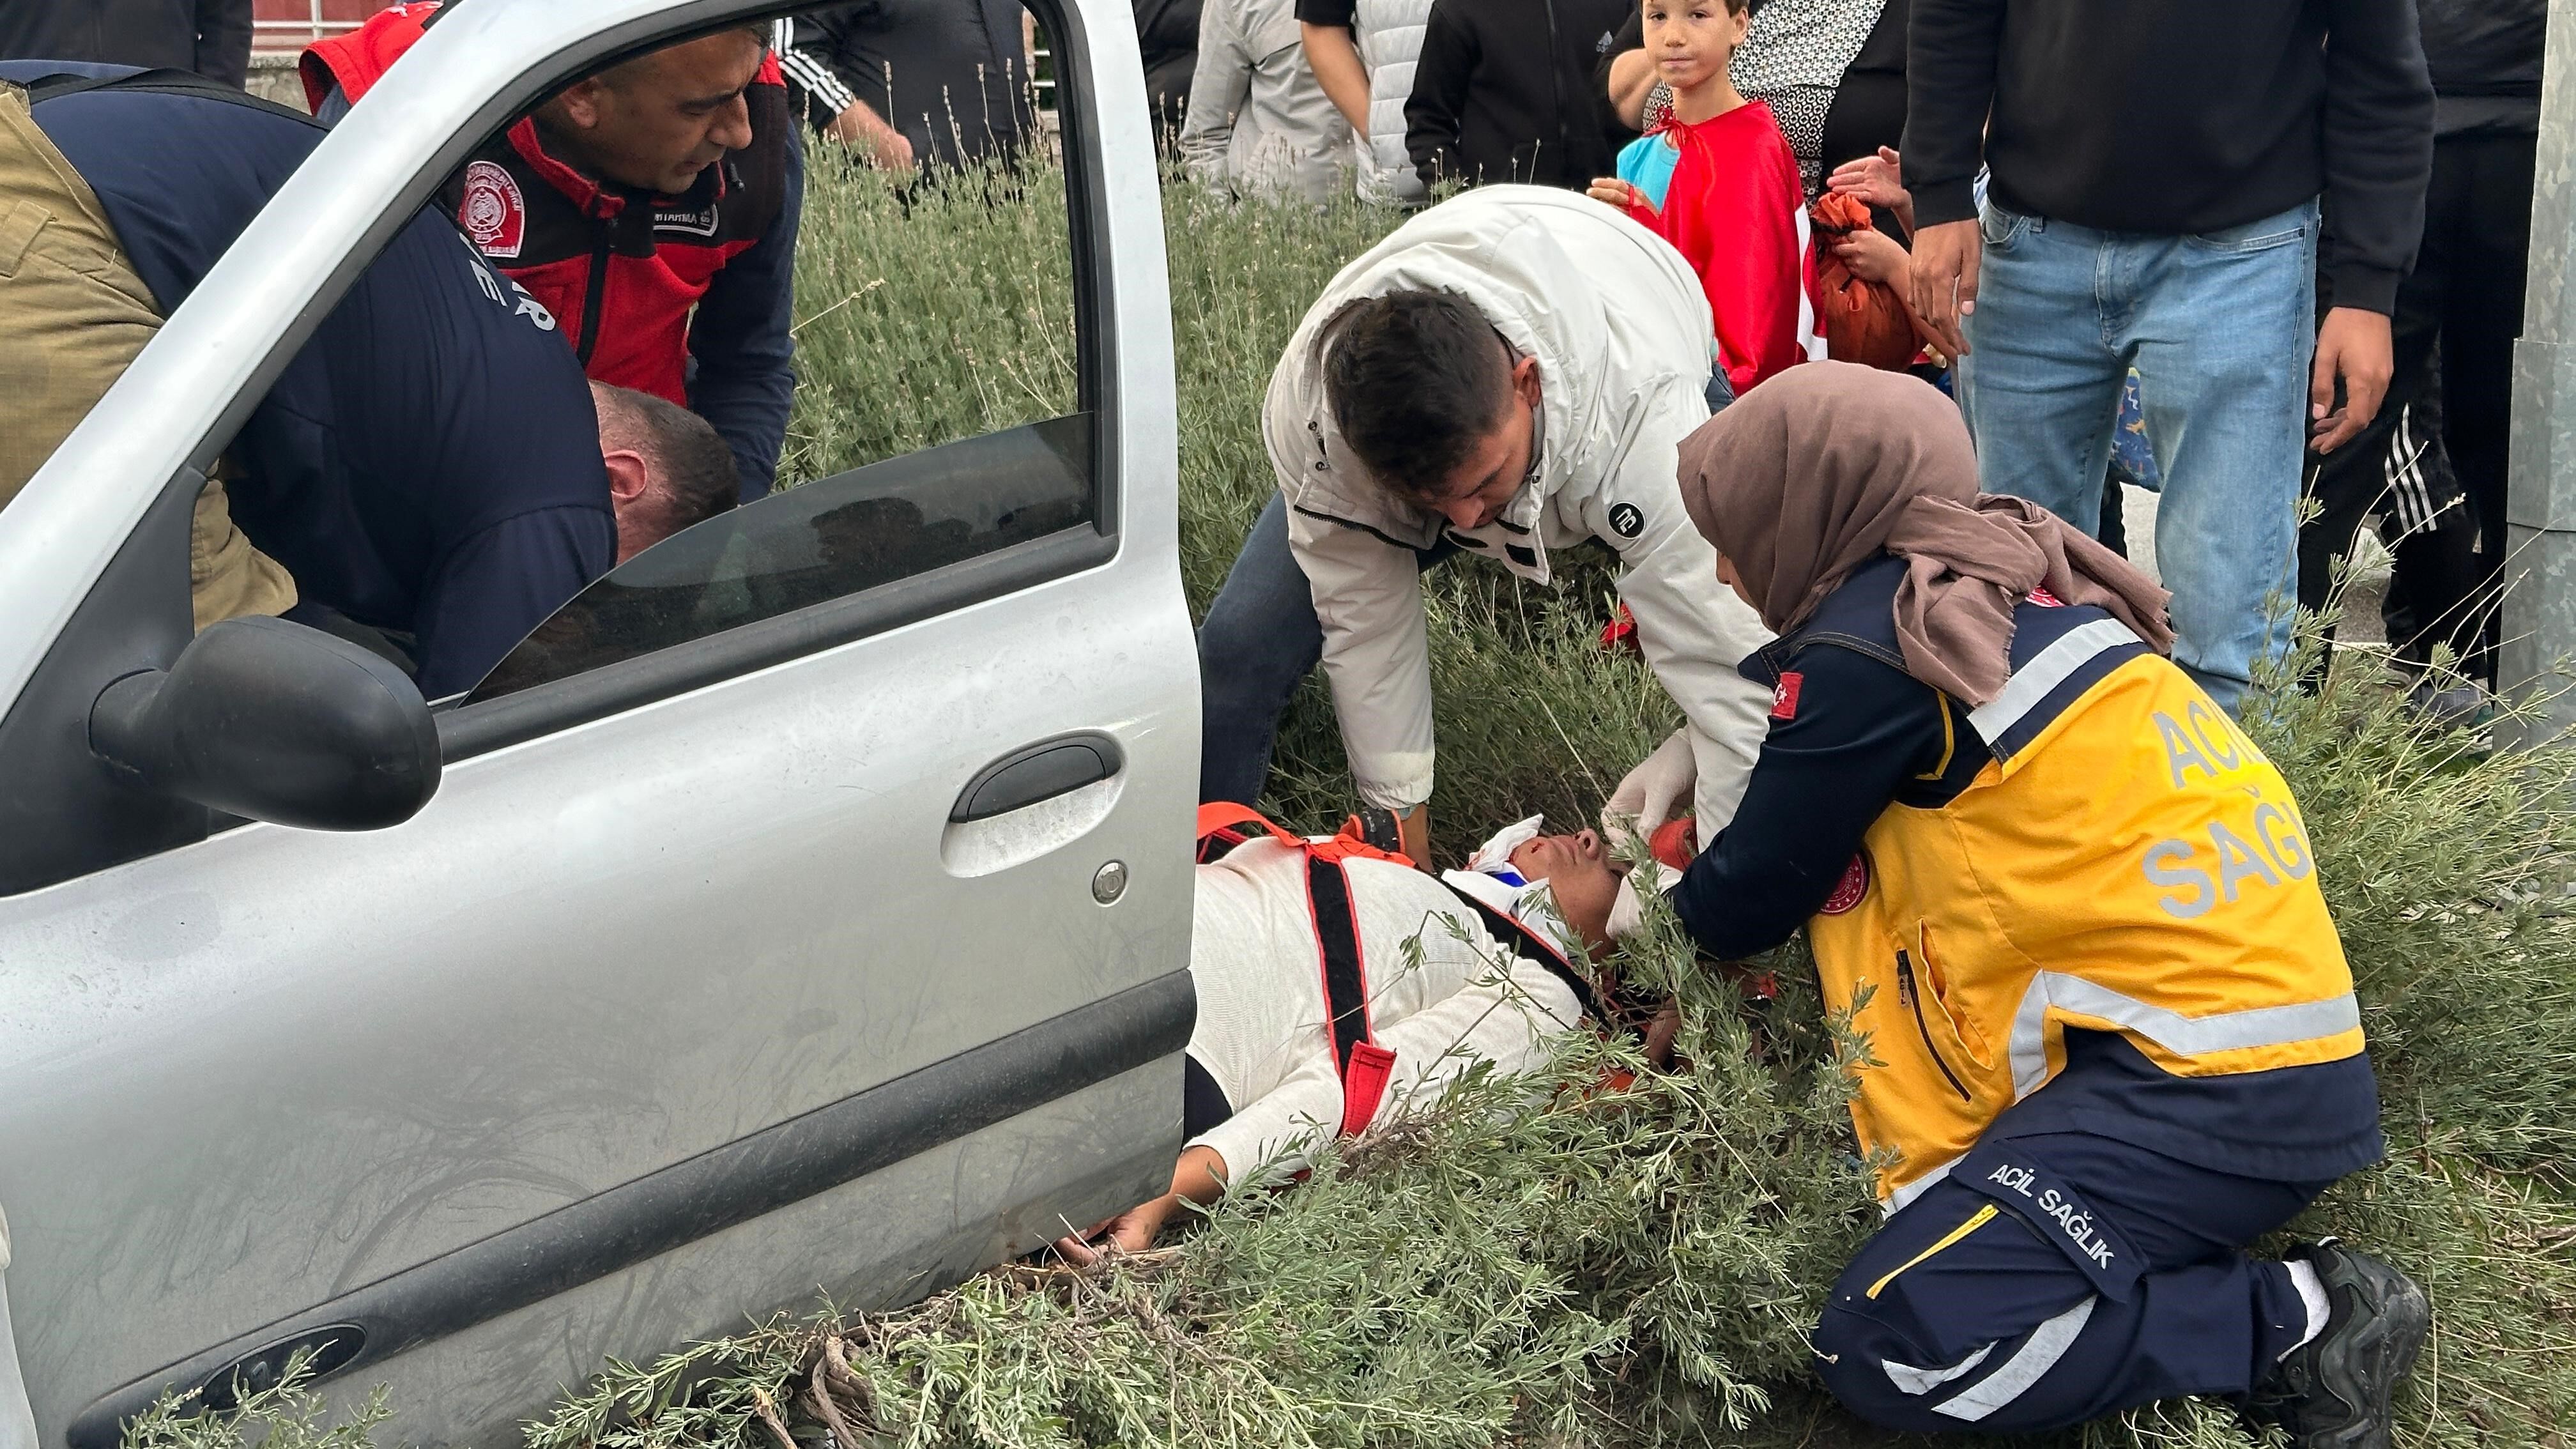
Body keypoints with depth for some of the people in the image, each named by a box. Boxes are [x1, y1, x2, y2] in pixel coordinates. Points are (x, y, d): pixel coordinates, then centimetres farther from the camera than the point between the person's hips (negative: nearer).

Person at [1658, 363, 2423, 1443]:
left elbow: (1745, 906, 0)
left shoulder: (1867, 653, -12)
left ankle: (2303, 1324, -7)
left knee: (1886, 1349, -14)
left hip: (2218, 1090, -9)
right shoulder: (1996, 582, 13)